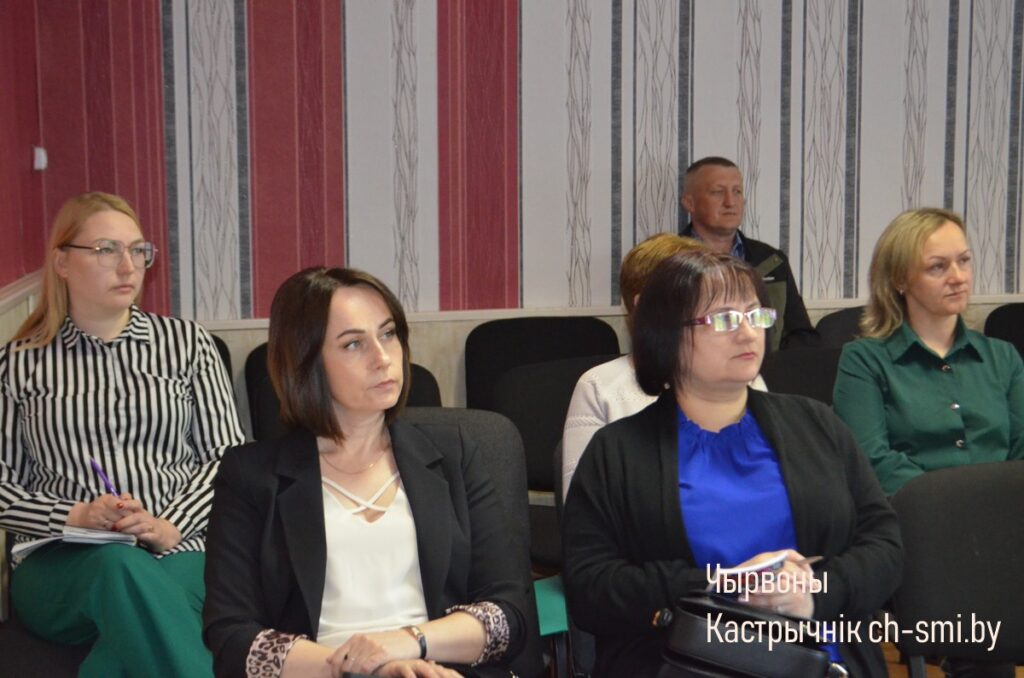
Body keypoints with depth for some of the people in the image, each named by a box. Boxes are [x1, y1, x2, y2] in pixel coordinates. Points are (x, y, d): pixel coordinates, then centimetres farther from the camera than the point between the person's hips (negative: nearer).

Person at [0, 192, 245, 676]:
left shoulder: (187, 342, 12)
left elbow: (226, 456, 8)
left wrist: (171, 526, -9)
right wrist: (73, 517, -10)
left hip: (179, 553, 0)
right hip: (57, 563, 0)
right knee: (119, 566, -36)